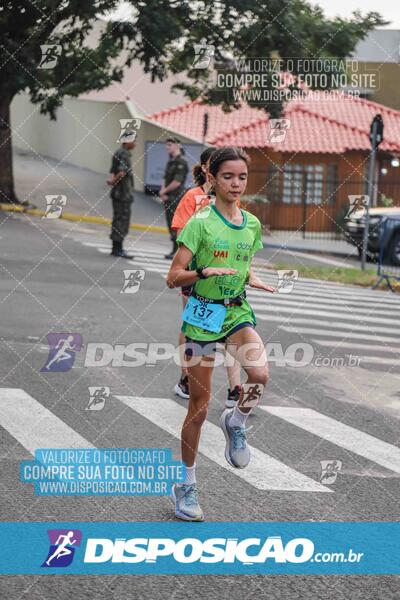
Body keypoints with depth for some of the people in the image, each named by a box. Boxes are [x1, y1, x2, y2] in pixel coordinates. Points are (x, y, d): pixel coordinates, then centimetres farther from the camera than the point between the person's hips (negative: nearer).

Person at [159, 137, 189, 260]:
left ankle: (177, 251, -7)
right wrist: (163, 191, -1)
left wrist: (164, 191, -7)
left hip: (176, 198, -9)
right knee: (170, 224, 9)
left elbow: (177, 182, -18)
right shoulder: (170, 162, 17)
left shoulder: (181, 162, -12)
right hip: (168, 199, 9)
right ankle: (175, 251, 14)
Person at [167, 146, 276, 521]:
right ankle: (187, 485, 18)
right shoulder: (201, 223, -10)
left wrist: (253, 280, 1)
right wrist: (206, 271, -29)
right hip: (203, 313, -4)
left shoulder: (252, 224, 6)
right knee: (199, 405, 2)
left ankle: (236, 423, 6)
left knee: (259, 374, -26)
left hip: (237, 311, 4)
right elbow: (173, 278, -12)